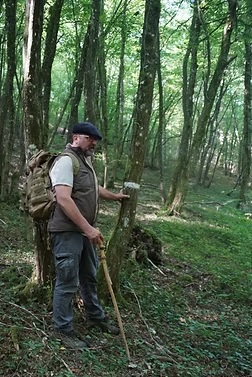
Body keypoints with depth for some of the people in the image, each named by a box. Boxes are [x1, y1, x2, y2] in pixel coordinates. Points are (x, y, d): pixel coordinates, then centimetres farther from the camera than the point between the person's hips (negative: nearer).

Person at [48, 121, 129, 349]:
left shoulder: (85, 160, 15)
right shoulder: (66, 160, -16)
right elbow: (64, 199, -27)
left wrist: (114, 196, 47)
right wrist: (88, 228, -28)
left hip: (84, 230, 10)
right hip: (67, 232, -10)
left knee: (90, 277, 21)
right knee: (68, 282, 0)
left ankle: (96, 317, 38)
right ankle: (64, 330, 17)